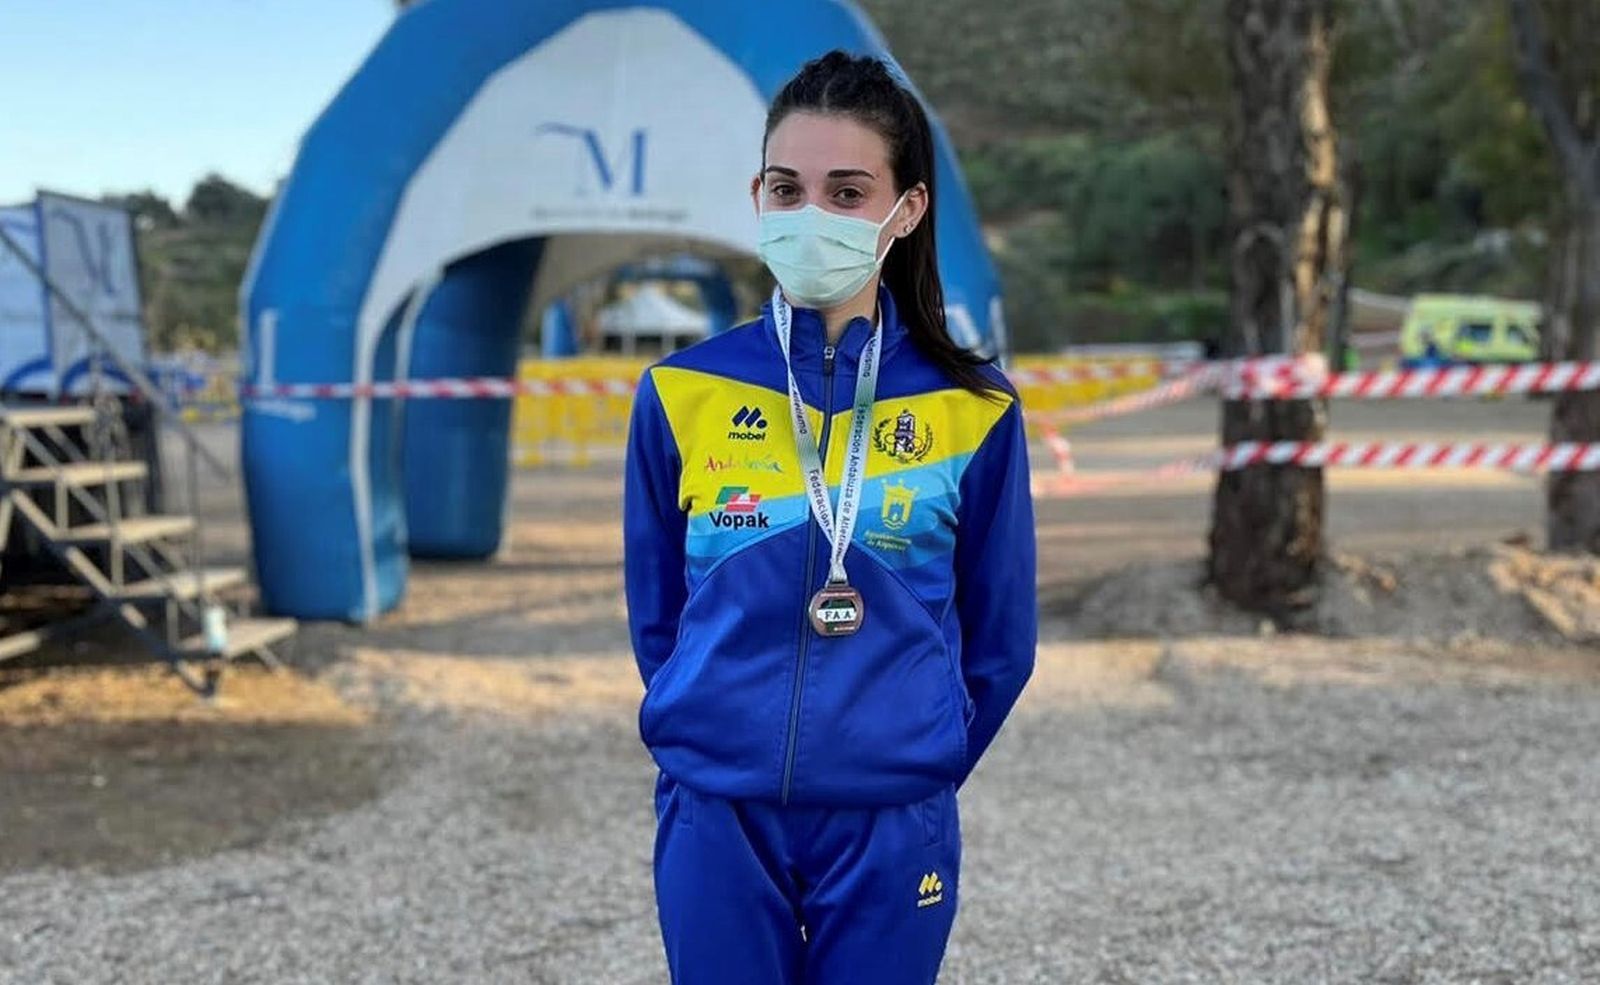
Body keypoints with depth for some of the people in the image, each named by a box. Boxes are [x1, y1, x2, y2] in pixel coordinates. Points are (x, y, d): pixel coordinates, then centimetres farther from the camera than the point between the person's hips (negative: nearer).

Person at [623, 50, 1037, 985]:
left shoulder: (975, 410, -3)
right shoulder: (682, 394, -2)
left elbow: (999, 639, 6)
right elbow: (657, 614, 9)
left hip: (891, 829, 0)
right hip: (717, 818, 1)